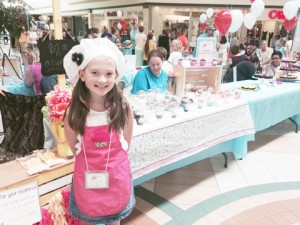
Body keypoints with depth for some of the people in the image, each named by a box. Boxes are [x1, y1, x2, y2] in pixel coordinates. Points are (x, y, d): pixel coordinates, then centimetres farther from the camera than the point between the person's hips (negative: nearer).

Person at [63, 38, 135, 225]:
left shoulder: (123, 107, -17)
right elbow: (75, 148, -3)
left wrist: (111, 161, -1)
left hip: (117, 177, 0)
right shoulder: (74, 111, -18)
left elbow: (125, 144, -3)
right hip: (87, 178, 0)